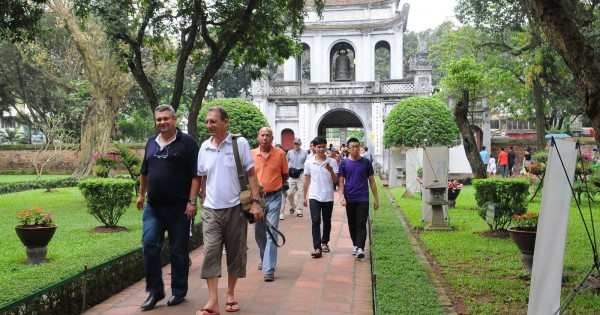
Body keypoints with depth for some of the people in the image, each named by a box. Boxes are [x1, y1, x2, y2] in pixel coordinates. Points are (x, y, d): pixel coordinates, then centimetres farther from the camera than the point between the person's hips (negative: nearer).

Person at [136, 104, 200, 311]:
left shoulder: (186, 142, -4)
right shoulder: (151, 142, 12)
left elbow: (196, 174, -9)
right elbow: (144, 171, 24)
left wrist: (192, 201, -14)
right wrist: (141, 194, 24)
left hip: (179, 207, -4)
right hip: (153, 206, 4)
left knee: (179, 251, 5)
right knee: (149, 246, -3)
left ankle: (179, 292, 19)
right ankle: (155, 291, 10)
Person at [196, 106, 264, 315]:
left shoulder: (240, 143, -5)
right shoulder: (204, 147, 5)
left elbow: (251, 173, -4)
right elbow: (203, 178, 14)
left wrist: (255, 201, -12)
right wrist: (205, 203, 10)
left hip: (235, 208, -2)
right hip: (211, 210, 2)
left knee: (235, 253, 8)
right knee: (211, 252, -7)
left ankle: (230, 294, 25)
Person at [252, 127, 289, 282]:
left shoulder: (280, 153, -4)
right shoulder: (251, 154, 1)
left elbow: (285, 175, 8)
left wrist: (274, 186, 8)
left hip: (274, 197, -3)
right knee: (259, 232, 15)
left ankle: (269, 269, -7)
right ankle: (265, 259, 38)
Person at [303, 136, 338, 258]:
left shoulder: (332, 162, -1)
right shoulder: (309, 162, 1)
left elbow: (335, 180, -2)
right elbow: (307, 180, 8)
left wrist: (331, 171, -21)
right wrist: (305, 197, 8)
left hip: (328, 197, 1)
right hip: (314, 197, -1)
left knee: (327, 221, 12)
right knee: (315, 221, -9)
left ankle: (324, 242, 29)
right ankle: (317, 248, -11)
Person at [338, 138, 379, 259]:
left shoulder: (366, 162, 0)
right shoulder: (344, 163, 1)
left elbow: (372, 181, 4)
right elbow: (341, 181, 2)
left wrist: (376, 199, 2)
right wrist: (341, 196, -12)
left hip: (363, 199, -2)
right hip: (349, 199, 2)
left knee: (361, 224, -7)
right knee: (352, 224, 11)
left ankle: (360, 248, -11)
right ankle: (355, 245, 26)